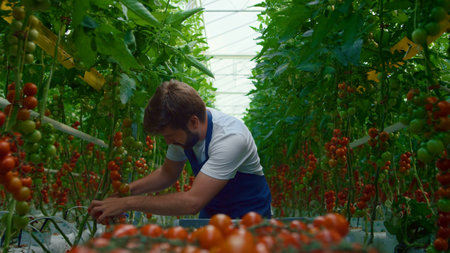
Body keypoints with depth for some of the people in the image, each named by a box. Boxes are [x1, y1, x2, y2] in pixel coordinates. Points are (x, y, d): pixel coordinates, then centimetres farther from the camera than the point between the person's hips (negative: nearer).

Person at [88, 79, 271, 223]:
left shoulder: (231, 138, -32)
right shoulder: (182, 130, -9)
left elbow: (192, 202, -36)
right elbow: (167, 174, 8)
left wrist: (128, 203, -30)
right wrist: (125, 191, -7)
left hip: (248, 214, -5)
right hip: (210, 212, 5)